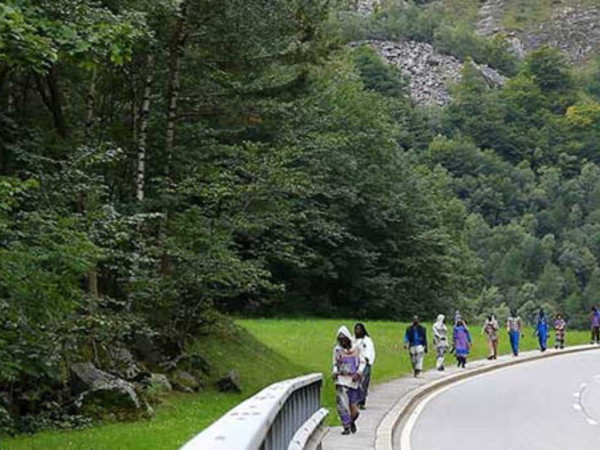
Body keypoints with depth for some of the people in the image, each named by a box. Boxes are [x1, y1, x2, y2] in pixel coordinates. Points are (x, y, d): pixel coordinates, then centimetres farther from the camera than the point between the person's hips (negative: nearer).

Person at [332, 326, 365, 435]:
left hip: (354, 380, 0)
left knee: (354, 407, 2)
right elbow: (335, 364, 12)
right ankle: (346, 427, -4)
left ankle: (352, 422, 32)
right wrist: (334, 372, -8)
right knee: (342, 404, -13)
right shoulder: (337, 349, 2)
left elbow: (362, 362, 8)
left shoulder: (356, 348, 2)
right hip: (342, 380, 0)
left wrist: (358, 373, -7)